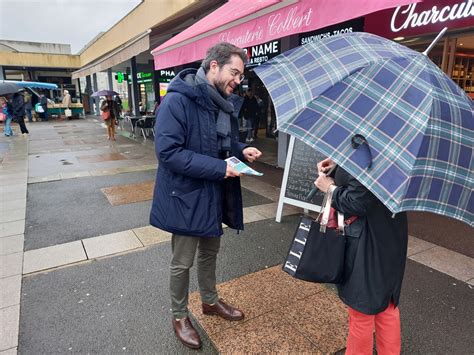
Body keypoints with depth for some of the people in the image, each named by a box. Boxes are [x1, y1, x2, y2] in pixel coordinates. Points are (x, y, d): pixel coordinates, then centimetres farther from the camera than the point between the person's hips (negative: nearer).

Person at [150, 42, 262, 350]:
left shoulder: (226, 103, 4)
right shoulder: (178, 101, -21)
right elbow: (168, 152, -27)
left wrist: (241, 151, -5)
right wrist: (218, 168, -27)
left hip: (214, 194, 8)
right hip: (186, 196, -7)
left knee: (210, 253, 24)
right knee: (183, 262, 10)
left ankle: (210, 301, 47)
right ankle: (179, 316, 35)